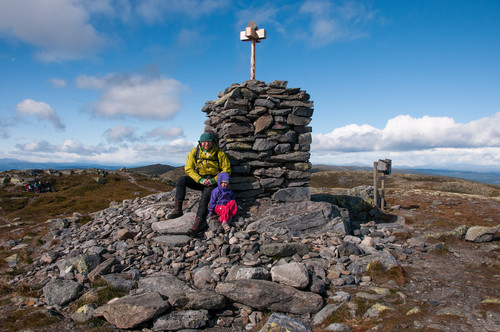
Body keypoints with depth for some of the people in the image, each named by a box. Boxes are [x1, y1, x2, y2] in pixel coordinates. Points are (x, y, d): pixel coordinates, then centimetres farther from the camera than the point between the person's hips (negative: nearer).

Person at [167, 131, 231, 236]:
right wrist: (200, 180, -20)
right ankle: (178, 209, -23)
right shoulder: (194, 152, -1)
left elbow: (226, 170, -3)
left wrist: (213, 180, -17)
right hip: (198, 180, 3)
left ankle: (197, 224, -39)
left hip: (212, 182, -3)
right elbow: (189, 168, -5)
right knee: (181, 179, -22)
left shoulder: (219, 153, -6)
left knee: (204, 198, -30)